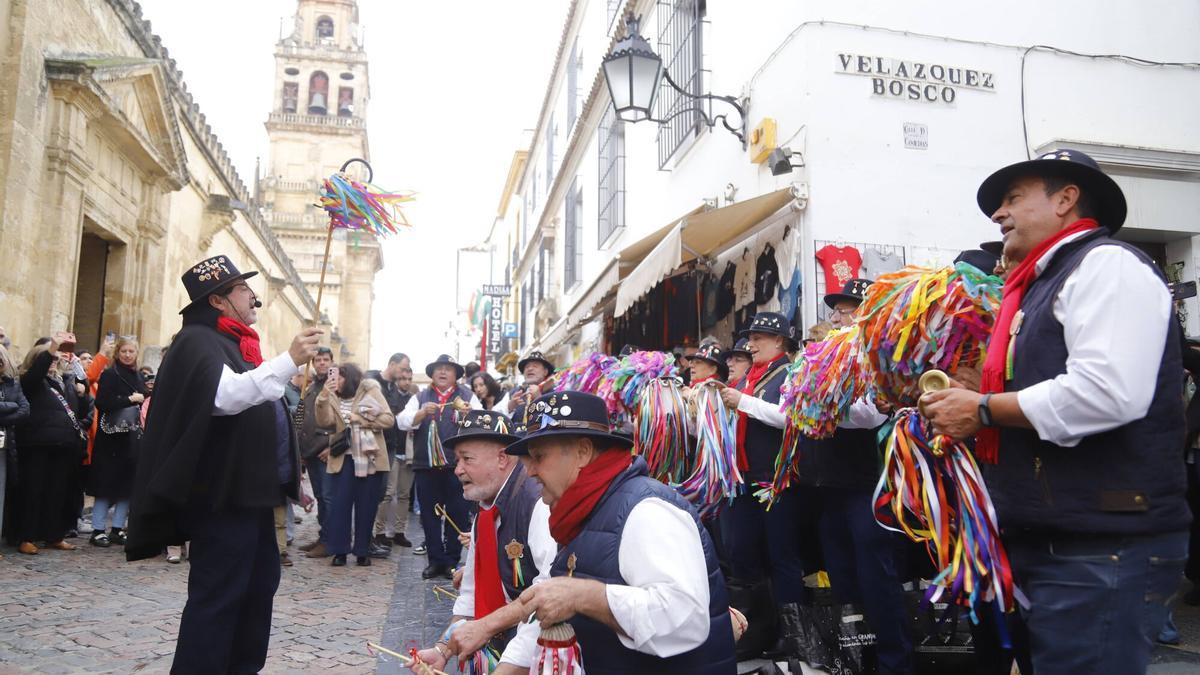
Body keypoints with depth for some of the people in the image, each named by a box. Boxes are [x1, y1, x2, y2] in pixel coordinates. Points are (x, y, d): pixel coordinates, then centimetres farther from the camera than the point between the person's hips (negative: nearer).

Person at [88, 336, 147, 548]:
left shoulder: (138, 377, 13)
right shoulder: (109, 375, -4)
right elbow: (101, 403, -16)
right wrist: (130, 399, -16)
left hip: (132, 438, 6)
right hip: (112, 437, -5)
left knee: (128, 484, 6)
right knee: (106, 483, -2)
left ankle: (117, 528, 15)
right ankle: (98, 530, 7)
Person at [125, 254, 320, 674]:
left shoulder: (234, 344, 20)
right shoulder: (197, 340, -10)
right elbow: (226, 396, -29)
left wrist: (287, 478, 22)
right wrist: (290, 361, -35)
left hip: (250, 491, 10)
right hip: (223, 494, -10)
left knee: (259, 585, 15)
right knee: (217, 596, -7)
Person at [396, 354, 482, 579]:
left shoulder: (467, 397, 8)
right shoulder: (421, 397, 13)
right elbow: (402, 422, 1)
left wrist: (468, 413, -25)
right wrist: (422, 413, -17)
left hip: (457, 466, -2)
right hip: (426, 465, 2)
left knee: (457, 514, 2)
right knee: (430, 514, 6)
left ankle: (452, 561, 11)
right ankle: (436, 560, 14)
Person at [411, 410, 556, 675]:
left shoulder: (539, 502, -19)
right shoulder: (484, 515, 11)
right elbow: (471, 595, 15)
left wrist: (485, 625, -22)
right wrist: (443, 650, 4)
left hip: (537, 652, -8)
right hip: (499, 647, 8)